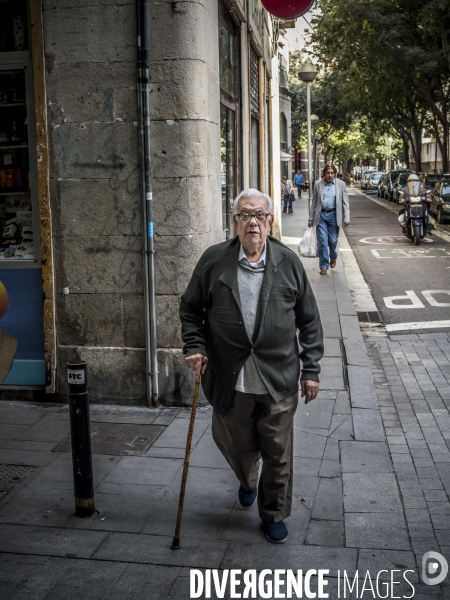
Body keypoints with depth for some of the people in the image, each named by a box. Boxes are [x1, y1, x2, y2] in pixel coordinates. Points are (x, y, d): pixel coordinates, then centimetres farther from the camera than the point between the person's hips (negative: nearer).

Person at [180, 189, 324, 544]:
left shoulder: (289, 263, -2)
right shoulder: (213, 261, -3)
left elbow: (309, 320, 3)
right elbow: (190, 308, 9)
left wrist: (311, 369, 2)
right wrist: (195, 346, -4)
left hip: (280, 381, 0)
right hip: (231, 381, 1)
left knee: (278, 454, 10)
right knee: (237, 447, 20)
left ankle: (274, 515, 33)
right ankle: (247, 482, 54)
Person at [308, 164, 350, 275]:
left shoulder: (341, 184, 2)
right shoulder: (318, 184, 5)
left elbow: (345, 202, 2)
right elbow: (314, 202, 9)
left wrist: (346, 218, -7)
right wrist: (311, 219, 8)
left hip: (333, 215, 0)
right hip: (321, 215, 1)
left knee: (333, 241, 6)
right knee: (322, 242, -3)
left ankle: (333, 258, 37)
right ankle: (324, 266, 6)